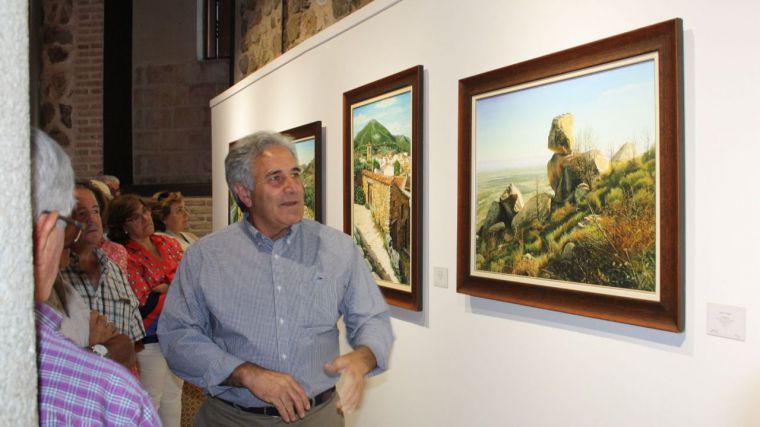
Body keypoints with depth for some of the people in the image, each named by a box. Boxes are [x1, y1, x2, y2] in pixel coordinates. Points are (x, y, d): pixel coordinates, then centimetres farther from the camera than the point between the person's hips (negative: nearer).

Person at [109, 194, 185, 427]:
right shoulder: (126, 258, -14)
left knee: (173, 394, 18)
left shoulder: (169, 244, 5)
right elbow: (145, 303, -18)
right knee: (151, 401, 5)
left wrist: (160, 287, -13)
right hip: (150, 340, -6)